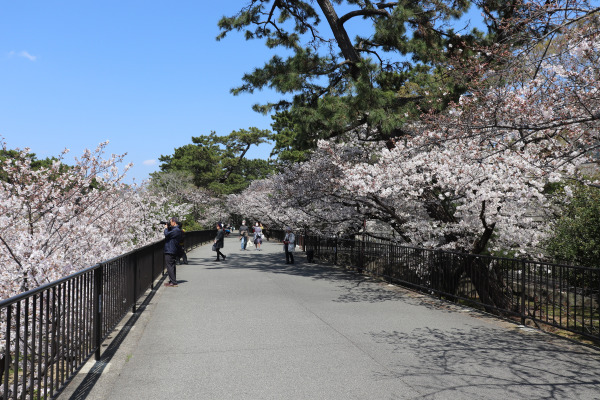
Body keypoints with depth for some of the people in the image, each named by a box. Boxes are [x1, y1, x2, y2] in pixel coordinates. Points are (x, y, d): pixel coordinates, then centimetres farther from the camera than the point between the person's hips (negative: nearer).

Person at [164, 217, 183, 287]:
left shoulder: (176, 230, -19)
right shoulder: (177, 230, 14)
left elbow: (167, 234, -25)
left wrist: (166, 228, -5)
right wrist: (168, 228, 11)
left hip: (170, 252, -11)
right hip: (173, 251, 11)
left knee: (170, 266, -8)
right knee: (172, 266, 16)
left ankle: (173, 283, -7)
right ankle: (172, 281, 24)